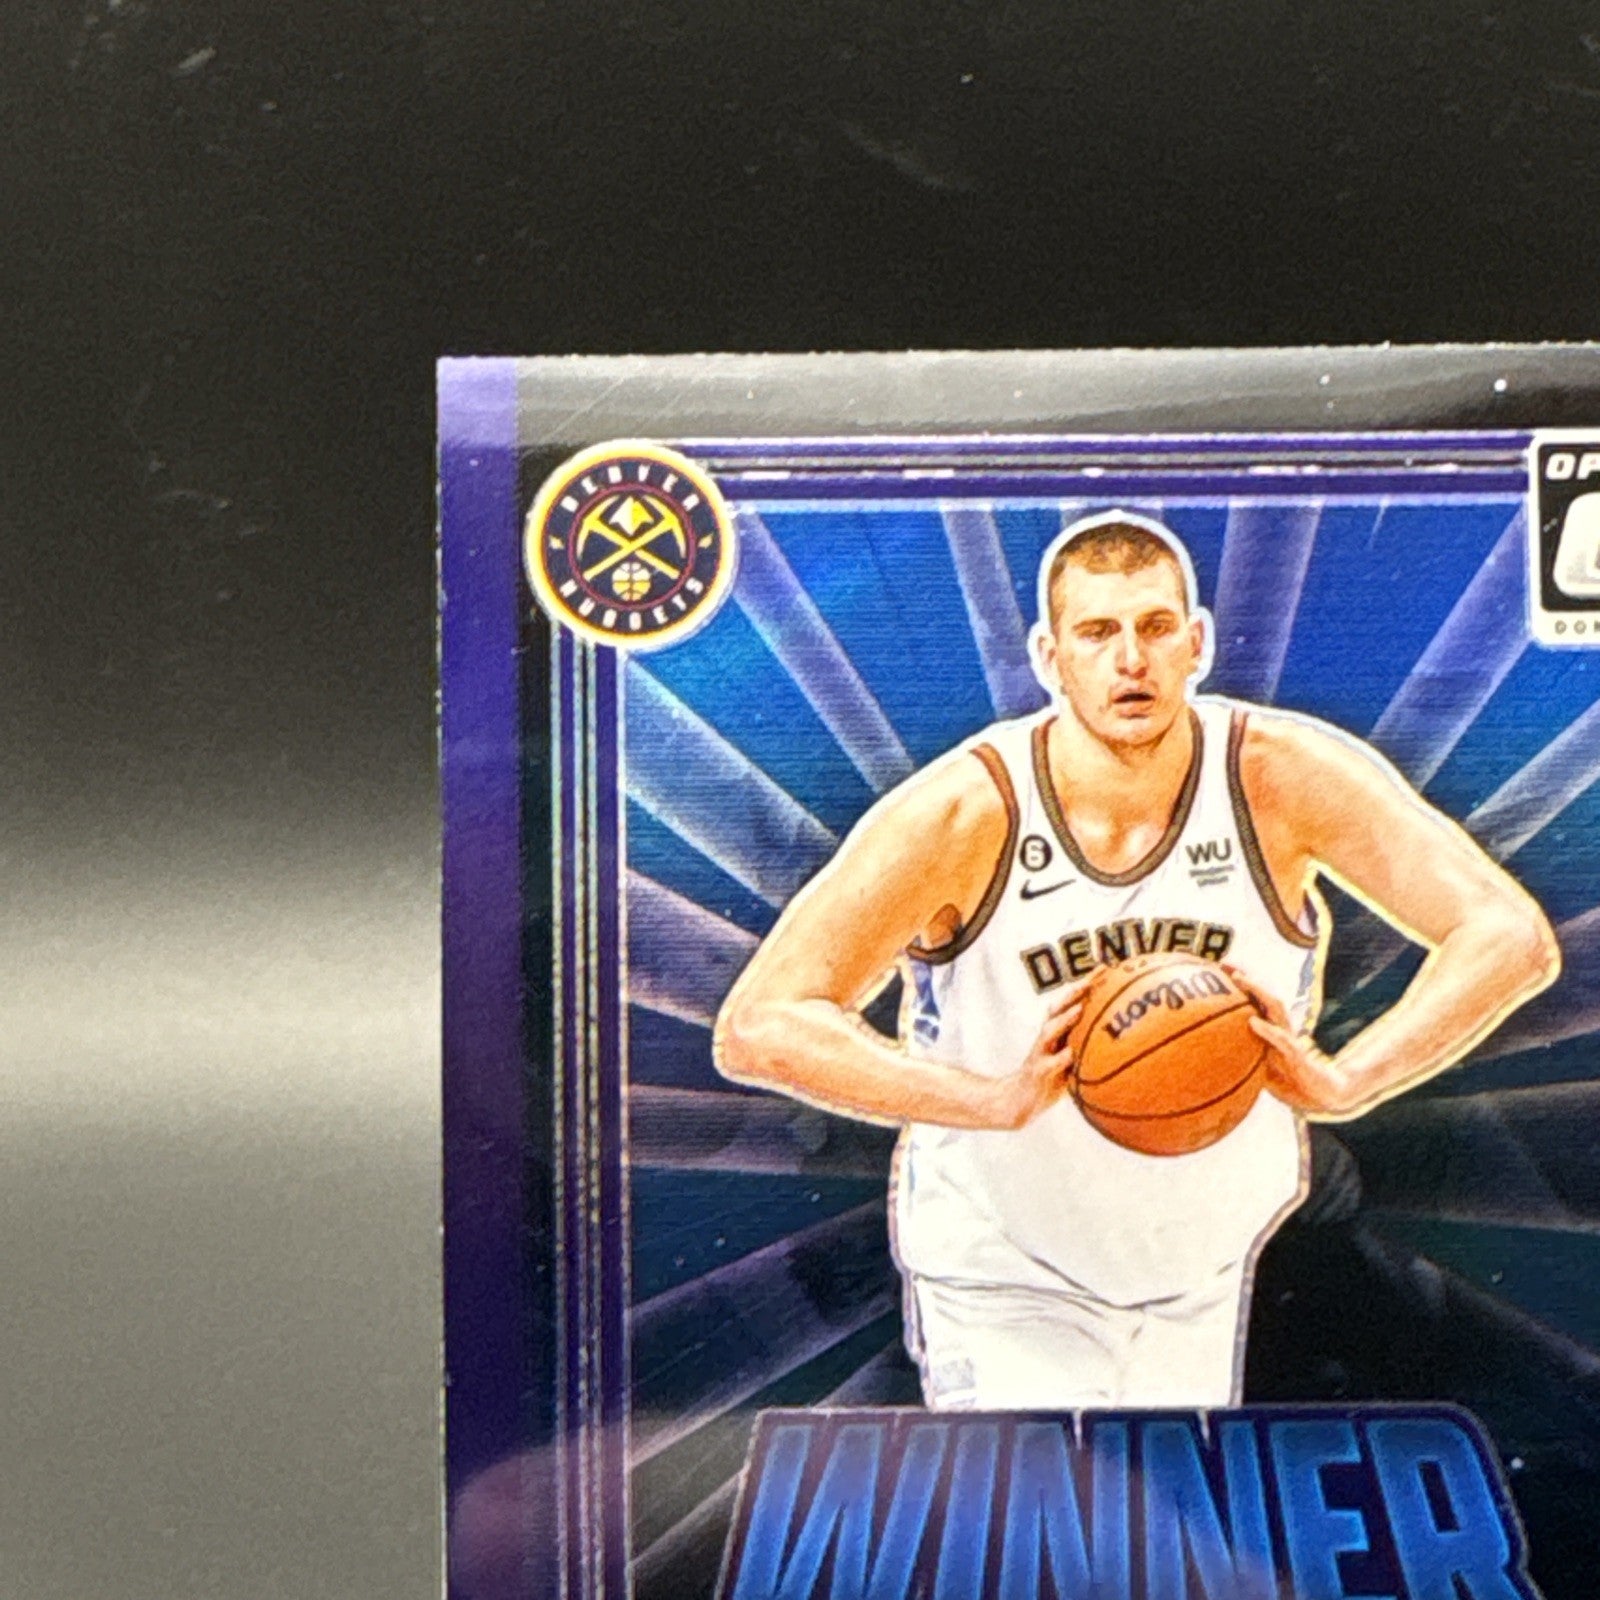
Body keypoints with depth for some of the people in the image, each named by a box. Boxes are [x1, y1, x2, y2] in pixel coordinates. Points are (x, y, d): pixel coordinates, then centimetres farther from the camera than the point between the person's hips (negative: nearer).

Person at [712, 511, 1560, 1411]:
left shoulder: (1284, 778, -19)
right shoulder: (964, 812, -25)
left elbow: (1512, 939, -20)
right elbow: (760, 1027, -28)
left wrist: (1342, 1082, -35)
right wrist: (1000, 1101, -39)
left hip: (1205, 1270, 3)